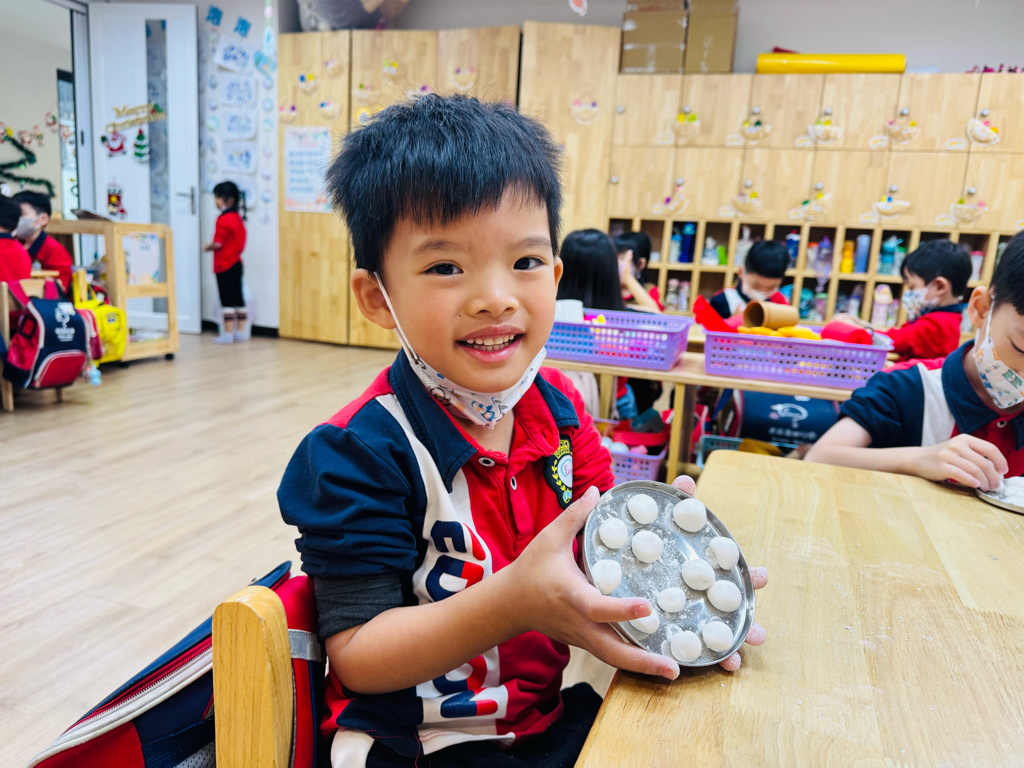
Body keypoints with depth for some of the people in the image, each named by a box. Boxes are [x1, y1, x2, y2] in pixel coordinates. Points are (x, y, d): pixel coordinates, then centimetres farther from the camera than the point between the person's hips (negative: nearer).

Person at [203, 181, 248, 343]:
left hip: (224, 266, -8)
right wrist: (212, 246, 14)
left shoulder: (223, 220, -16)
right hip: (237, 262, 8)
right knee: (238, 298, 10)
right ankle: (240, 332, 15)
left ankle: (228, 334, -1)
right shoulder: (238, 218, 10)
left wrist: (208, 246, 1)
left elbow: (218, 243, -19)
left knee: (227, 300, -4)